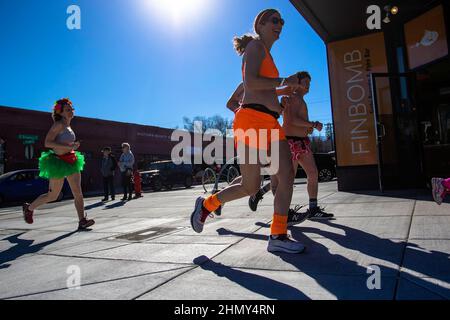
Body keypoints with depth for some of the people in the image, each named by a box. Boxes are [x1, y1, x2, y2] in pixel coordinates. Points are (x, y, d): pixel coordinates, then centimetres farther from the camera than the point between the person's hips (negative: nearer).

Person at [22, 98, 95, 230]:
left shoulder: (68, 126, 14)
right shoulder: (58, 124, -10)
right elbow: (47, 143, -20)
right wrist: (69, 147, -25)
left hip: (71, 162, 7)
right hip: (59, 162, -7)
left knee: (78, 193, -4)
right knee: (52, 196, 6)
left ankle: (82, 221, -5)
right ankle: (29, 208, 31)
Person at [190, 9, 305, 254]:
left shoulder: (266, 55, 30)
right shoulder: (256, 45, 3)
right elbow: (250, 82, -15)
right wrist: (284, 81, -7)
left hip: (270, 124, 9)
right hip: (252, 120, -9)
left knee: (287, 176, 1)